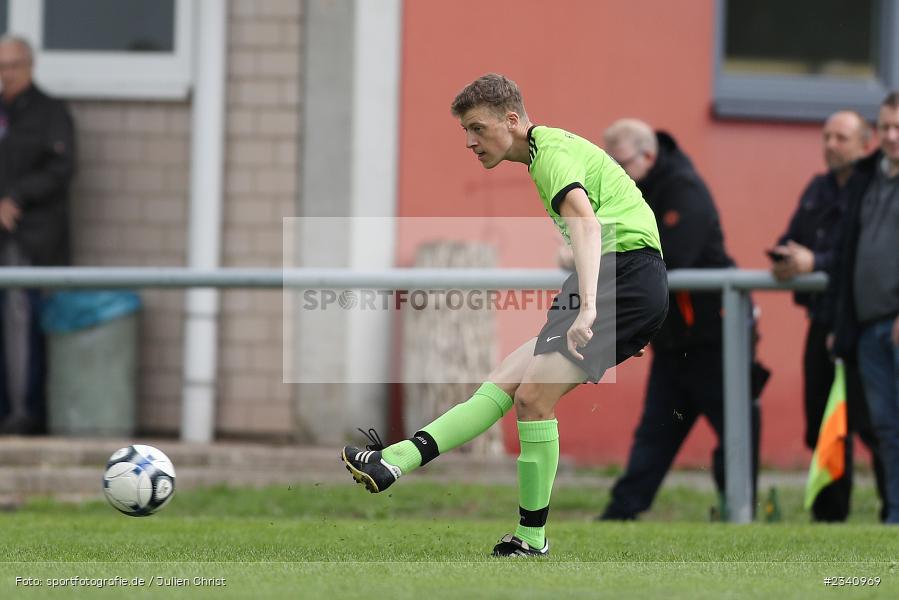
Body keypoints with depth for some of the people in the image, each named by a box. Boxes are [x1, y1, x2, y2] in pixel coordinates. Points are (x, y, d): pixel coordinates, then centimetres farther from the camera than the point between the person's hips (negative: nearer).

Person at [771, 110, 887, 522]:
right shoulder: (817, 190, 18)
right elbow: (792, 240, 18)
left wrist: (813, 263, -24)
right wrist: (784, 260, -5)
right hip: (823, 323, 8)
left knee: (869, 423, -10)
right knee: (823, 424, 10)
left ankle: (893, 511, -5)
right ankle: (828, 515, 17)